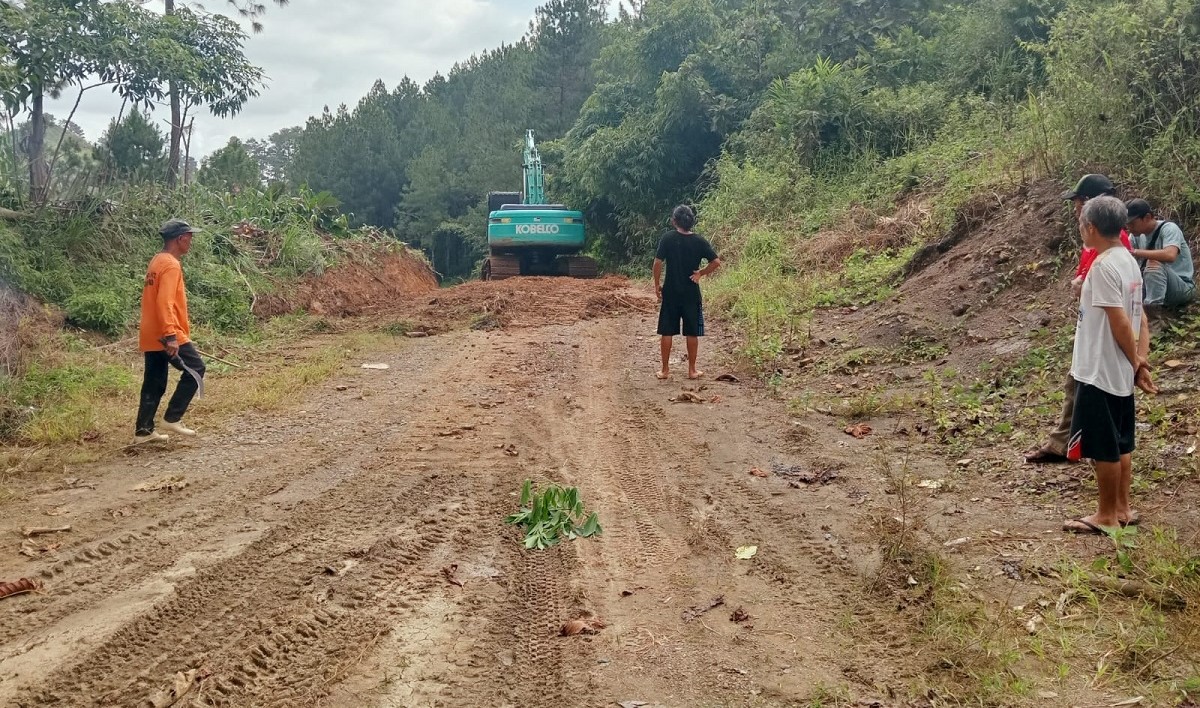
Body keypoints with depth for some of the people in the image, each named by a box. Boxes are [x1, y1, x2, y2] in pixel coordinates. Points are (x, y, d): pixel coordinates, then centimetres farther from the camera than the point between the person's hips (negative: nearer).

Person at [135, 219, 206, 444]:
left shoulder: (157, 262, 16)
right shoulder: (171, 265, -16)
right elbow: (165, 303, -25)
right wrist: (171, 335, -28)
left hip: (152, 336, 10)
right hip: (167, 336, -10)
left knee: (154, 383, 11)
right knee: (195, 369, 0)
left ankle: (144, 431, 13)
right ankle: (172, 418, -1)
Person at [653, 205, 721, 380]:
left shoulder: (668, 238, -8)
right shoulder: (699, 241, -4)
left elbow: (658, 262, -11)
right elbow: (716, 262, -9)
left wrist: (657, 284, -1)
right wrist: (700, 273, 2)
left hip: (671, 292, 0)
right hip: (691, 293, 1)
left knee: (667, 332, 7)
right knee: (692, 332, 9)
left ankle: (665, 369, 11)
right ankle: (692, 370, 13)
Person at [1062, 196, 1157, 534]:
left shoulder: (1103, 265, -20)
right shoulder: (1128, 261, 9)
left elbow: (1120, 323, -21)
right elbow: (1139, 320, 9)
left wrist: (1137, 363, -11)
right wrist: (1140, 362, 5)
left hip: (1100, 372, -10)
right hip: (1120, 372, 10)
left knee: (1103, 446, 0)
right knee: (1120, 443, 16)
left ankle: (1107, 516, 9)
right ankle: (1122, 508, 25)